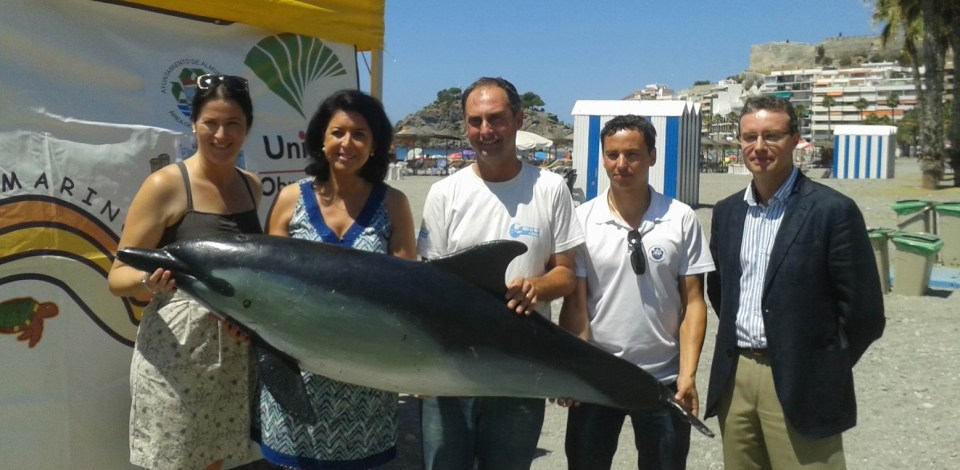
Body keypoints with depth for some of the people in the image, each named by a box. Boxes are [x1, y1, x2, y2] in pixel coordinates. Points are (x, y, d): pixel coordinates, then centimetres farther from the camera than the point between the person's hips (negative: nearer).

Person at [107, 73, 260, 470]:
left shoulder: (251, 185, 6)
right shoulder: (166, 185, -11)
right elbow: (118, 277, -10)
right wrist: (149, 280, -32)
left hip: (234, 350, 6)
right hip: (176, 349, -5)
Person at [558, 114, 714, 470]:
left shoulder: (681, 219, -4)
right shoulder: (582, 219, -4)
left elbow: (693, 302, -2)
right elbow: (575, 303, -3)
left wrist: (688, 374, -9)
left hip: (663, 378, 0)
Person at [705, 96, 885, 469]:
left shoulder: (833, 210, -10)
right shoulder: (726, 212, 8)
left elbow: (863, 311, -8)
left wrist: (827, 369, 0)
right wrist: (737, 345, 12)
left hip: (799, 386, -5)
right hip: (734, 378, 5)